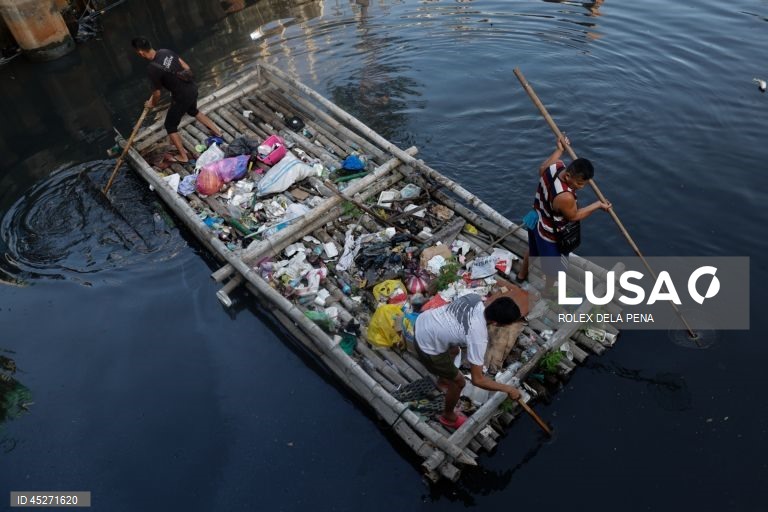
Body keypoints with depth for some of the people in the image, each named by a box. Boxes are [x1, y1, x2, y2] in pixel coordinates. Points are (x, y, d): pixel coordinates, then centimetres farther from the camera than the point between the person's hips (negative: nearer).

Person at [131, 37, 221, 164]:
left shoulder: (152, 68, -24)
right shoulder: (166, 51, -5)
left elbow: (157, 93, -12)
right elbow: (186, 67, 5)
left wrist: (152, 104, 9)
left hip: (182, 96, -7)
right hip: (192, 88, 7)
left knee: (170, 125, 12)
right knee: (193, 111, 37)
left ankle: (183, 156, 17)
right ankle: (216, 131, 47)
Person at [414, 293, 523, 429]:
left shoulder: (475, 298, -13)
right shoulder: (478, 337, -29)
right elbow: (477, 380, -23)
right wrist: (508, 389, -12)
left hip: (423, 321, 8)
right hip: (427, 346, -8)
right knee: (459, 382, 13)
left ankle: (442, 381, 63)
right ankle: (448, 416, 40)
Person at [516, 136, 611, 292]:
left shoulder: (554, 166, -23)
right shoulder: (565, 197, -44)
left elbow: (542, 168, 5)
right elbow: (574, 216, -22)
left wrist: (560, 149, 12)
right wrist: (598, 205, -12)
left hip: (536, 222, 8)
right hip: (550, 235, -8)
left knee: (533, 250, 36)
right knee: (554, 266, 22)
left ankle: (522, 275, 61)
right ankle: (548, 291, 49)